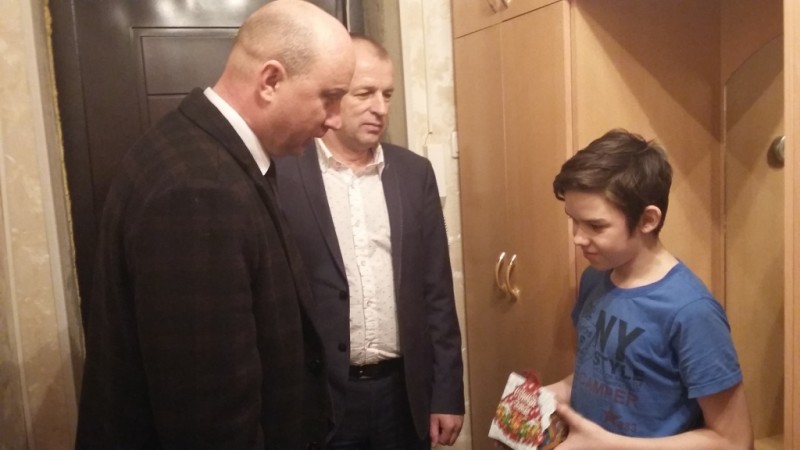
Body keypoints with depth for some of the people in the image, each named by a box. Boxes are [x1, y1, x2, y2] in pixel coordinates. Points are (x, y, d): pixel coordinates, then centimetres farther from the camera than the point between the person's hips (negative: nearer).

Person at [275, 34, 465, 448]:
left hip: (404, 390, 4)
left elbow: (437, 291, 4)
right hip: (319, 396, -3)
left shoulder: (414, 173, 2)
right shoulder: (283, 177, -9)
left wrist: (447, 393, 3)